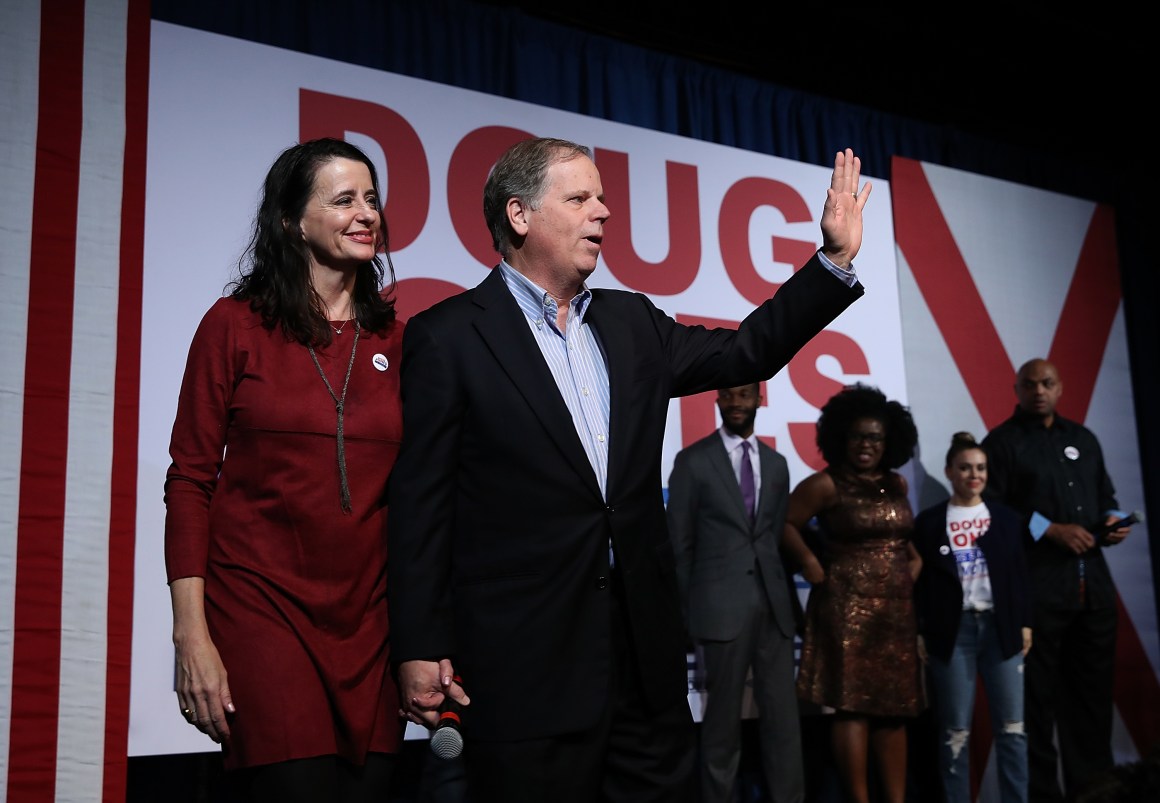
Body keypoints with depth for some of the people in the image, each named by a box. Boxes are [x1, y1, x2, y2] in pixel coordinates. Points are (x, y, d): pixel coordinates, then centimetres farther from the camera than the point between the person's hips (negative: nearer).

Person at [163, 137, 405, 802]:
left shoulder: (396, 339, 8)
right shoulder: (235, 324, 0)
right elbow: (190, 480, -2)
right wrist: (192, 634, -8)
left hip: (368, 616, 3)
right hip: (260, 604, -3)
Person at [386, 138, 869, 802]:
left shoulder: (632, 321, 13)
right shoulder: (447, 336, -5)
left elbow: (749, 350, 18)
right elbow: (421, 502, -6)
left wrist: (835, 259, 9)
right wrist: (420, 650, -9)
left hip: (646, 650, 6)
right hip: (524, 665, -5)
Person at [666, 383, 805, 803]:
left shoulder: (776, 463, 13)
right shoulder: (693, 460, 0)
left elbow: (781, 537, 16)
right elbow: (679, 544, 1)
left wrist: (788, 598, 9)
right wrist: (684, 611, -1)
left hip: (774, 605, 4)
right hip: (723, 605, -4)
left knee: (783, 714, 4)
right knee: (723, 716, 5)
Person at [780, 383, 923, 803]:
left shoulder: (898, 485, 11)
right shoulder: (826, 484, -7)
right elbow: (785, 523, -8)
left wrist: (915, 557, 7)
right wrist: (809, 561, -16)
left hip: (896, 607, 7)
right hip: (849, 604, -6)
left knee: (895, 707, 9)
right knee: (852, 705, -5)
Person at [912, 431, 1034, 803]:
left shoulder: (1005, 517, 10)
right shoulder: (929, 521, 3)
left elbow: (1020, 574, 10)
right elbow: (920, 581, 1)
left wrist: (1025, 623, 4)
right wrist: (920, 633, -3)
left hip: (1001, 626, 2)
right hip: (953, 629, -2)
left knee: (1012, 726, 3)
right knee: (955, 730, 3)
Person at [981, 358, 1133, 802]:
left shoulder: (1083, 438, 17)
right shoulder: (1002, 442, -2)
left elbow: (1105, 494, 24)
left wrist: (1113, 519, 1)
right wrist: (1052, 530, -16)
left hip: (1093, 584, 6)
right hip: (1036, 589, -6)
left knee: (1093, 691, 11)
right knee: (1038, 695, 0)